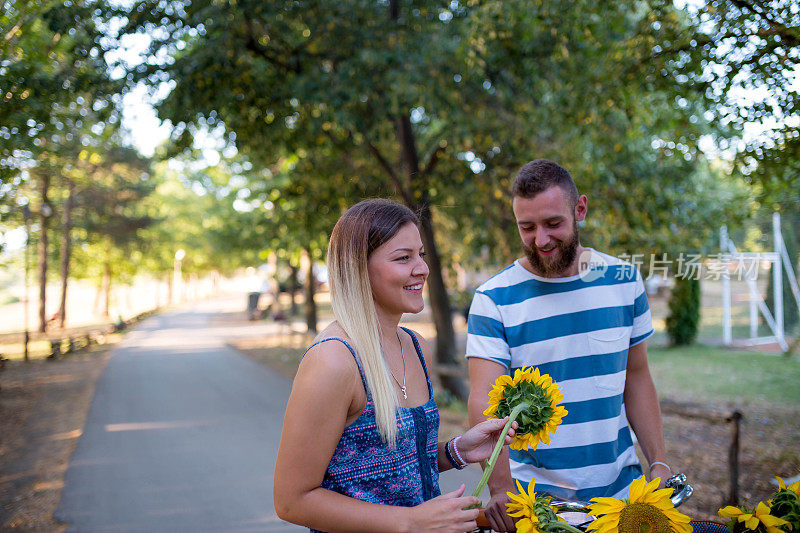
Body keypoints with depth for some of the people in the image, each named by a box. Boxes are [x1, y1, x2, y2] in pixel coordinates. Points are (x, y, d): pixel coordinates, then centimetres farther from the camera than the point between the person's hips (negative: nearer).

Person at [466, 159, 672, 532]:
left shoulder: (623, 279, 1)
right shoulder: (493, 299, -11)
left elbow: (636, 378, 9)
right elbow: (484, 402, -21)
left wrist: (658, 463, 1)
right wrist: (501, 487, -35)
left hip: (620, 488, 3)